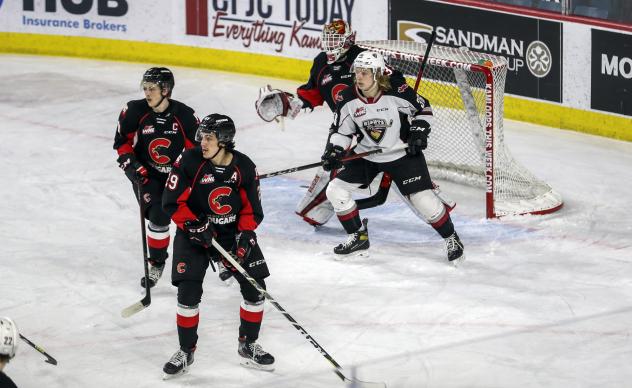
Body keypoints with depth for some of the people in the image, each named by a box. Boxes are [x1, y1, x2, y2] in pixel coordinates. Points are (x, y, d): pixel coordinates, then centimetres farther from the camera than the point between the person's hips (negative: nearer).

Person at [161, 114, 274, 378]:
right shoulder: (190, 162, -17)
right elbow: (172, 202, -14)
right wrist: (194, 225, -25)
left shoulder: (245, 168, -10)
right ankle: (186, 351, 8)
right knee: (189, 292, -10)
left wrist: (244, 236, -17)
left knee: (255, 288, -2)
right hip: (194, 233, -2)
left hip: (234, 232, 2)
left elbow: (251, 209, -2)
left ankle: (248, 346, 17)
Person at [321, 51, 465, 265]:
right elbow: (341, 130, 2)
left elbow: (423, 109, -7)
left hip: (403, 153, -4)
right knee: (335, 190, -4)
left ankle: (451, 239, 10)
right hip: (366, 154, 4)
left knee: (422, 198, -11)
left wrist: (419, 132, -17)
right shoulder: (349, 99, -11)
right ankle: (358, 237, 13)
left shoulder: (396, 92, -22)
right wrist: (333, 152, -13)